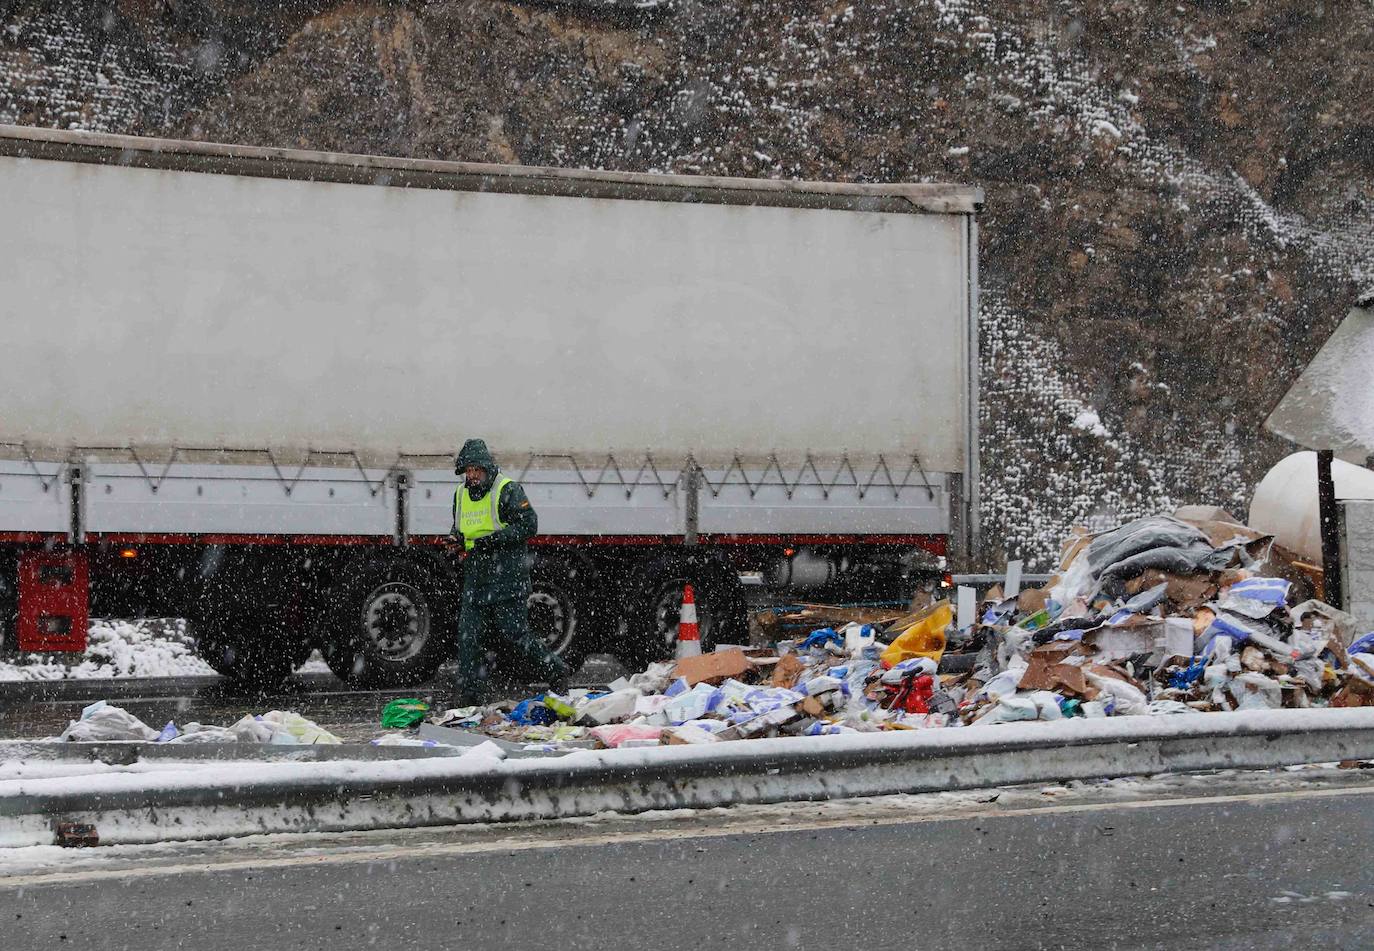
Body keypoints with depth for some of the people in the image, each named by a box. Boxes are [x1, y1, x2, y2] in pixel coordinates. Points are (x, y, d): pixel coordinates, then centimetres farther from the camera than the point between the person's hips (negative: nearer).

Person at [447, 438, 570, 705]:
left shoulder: (508, 491, -8)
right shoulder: (461, 495, 14)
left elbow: (529, 525, -15)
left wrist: (491, 540, -20)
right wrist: (456, 538, 2)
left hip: (508, 578, -7)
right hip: (476, 580, 7)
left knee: (513, 635, -7)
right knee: (470, 638, 1)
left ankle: (555, 671, 13)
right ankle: (470, 698, 5)